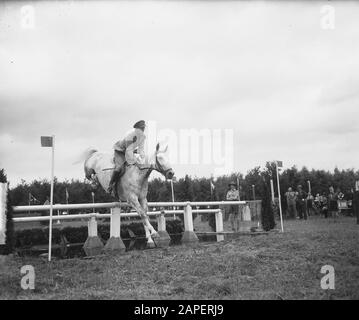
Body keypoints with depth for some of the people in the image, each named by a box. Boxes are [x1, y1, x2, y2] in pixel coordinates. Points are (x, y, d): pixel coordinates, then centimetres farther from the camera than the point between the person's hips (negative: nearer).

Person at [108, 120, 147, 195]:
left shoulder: (143, 136, -8)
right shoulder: (130, 135, -31)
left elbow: (141, 149, -4)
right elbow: (129, 150, -31)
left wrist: (140, 161, -12)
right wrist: (131, 162, -27)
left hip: (131, 151, 9)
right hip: (120, 151, -8)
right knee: (120, 168, -26)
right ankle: (111, 185, -11)